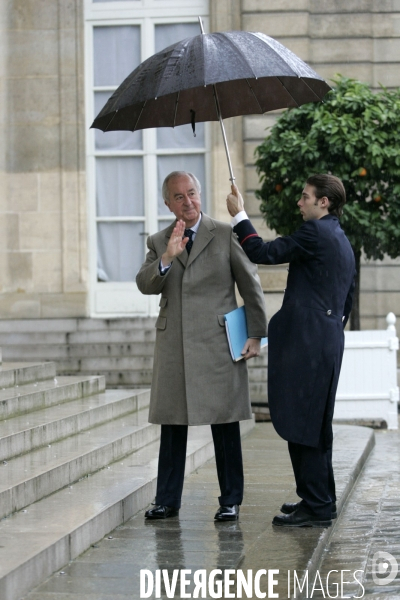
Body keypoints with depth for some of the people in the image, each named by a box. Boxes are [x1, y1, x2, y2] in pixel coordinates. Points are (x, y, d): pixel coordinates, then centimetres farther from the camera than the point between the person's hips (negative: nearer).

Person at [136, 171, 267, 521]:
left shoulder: (226, 235, 3)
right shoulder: (158, 242, 11)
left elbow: (251, 285, 4)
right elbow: (145, 285, -3)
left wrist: (257, 334, 0)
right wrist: (167, 258, -21)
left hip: (217, 344, -3)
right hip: (173, 345, 3)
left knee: (225, 425, 1)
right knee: (172, 425, 6)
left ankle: (230, 501, 10)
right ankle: (167, 500, 14)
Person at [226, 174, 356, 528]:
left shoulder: (316, 232, -11)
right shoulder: (342, 242, 20)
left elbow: (262, 253, -13)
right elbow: (346, 302, 24)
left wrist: (239, 215, -3)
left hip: (307, 345, -10)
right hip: (327, 343, 10)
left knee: (303, 425, -7)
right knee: (314, 426, 16)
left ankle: (316, 508, -5)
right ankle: (319, 501, 23)